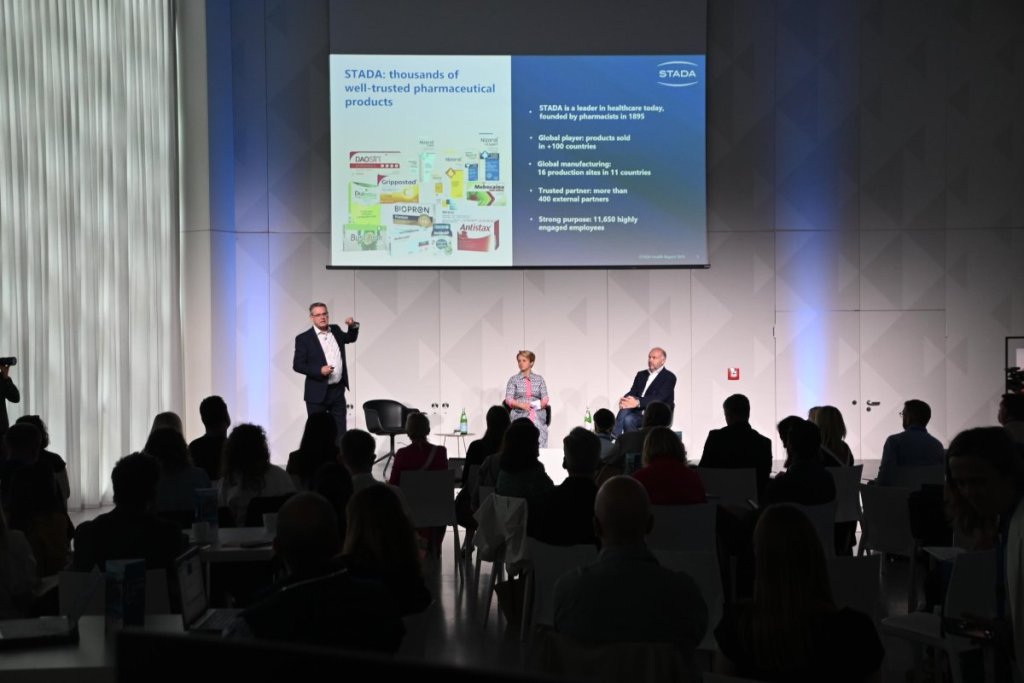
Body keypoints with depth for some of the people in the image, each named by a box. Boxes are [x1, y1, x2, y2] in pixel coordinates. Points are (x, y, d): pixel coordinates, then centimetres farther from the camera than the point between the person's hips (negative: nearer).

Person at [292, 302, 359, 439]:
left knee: (340, 432, 6)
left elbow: (351, 338, 28)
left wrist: (353, 326, 6)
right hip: (317, 393, -5)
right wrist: (319, 370, -21)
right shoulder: (304, 338, -7)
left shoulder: (335, 331, 9)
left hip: (338, 391, 5)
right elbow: (297, 365, -9)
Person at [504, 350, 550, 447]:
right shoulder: (513, 379, 11)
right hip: (520, 417, -1)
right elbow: (508, 399, 2)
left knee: (540, 446, -21)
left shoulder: (539, 379, 16)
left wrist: (540, 404, -14)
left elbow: (545, 398, 10)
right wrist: (521, 405, -17)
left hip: (538, 418, 1)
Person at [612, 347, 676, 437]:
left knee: (628, 419, -32)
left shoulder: (669, 377, -2)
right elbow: (632, 392, 9)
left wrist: (638, 402, -32)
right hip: (639, 412, 6)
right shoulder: (641, 375, 20)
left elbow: (659, 397, -17)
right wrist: (625, 400, -18)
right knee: (624, 410, -28)